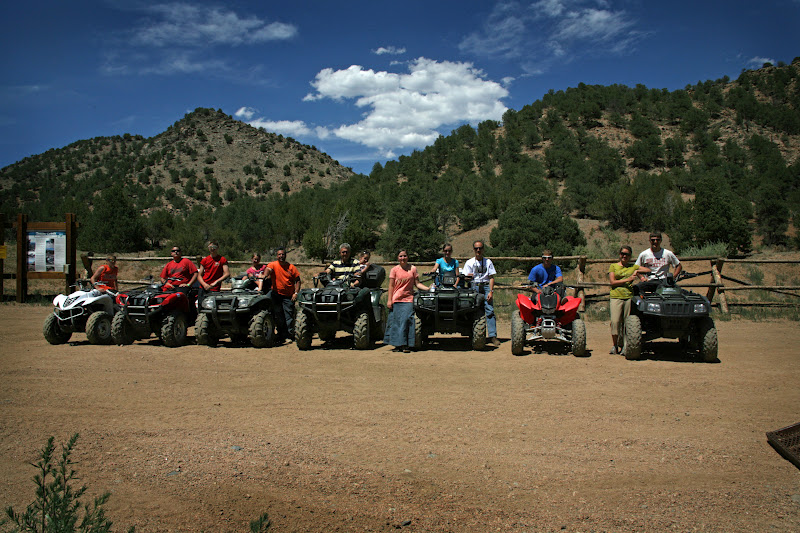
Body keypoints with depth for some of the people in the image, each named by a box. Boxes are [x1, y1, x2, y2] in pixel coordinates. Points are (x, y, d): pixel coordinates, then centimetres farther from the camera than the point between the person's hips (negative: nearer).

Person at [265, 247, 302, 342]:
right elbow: (268, 269, -20)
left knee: (289, 315, -3)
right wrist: (265, 275, -42)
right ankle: (281, 335, 15)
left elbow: (297, 280, 4)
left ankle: (290, 334, 7)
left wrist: (296, 293, -6)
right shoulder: (273, 265, 1)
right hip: (277, 294, 1)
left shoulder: (291, 267, 3)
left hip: (289, 296, 0)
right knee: (278, 316, 5)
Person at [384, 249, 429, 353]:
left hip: (408, 299, 0)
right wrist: (389, 300, -2)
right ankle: (398, 344, 8)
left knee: (406, 320, -8)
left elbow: (417, 284, 8)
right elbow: (391, 286, 4)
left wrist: (429, 288, -4)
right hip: (396, 300, 0)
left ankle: (405, 345, -5)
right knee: (396, 321, 0)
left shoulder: (413, 269, 6)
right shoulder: (394, 270, 4)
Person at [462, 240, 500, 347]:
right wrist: (468, 276, -15)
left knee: (489, 310, -12)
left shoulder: (488, 262, 13)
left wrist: (491, 291, -4)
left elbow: (491, 277, 8)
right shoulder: (469, 262, 14)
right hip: (474, 287, 0)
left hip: (486, 286, 0)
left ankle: (492, 335, -15)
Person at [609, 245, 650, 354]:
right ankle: (614, 345, -3)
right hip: (616, 297, -2)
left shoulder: (633, 267, 18)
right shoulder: (613, 266, 11)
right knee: (615, 321, -13)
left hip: (629, 297, 2)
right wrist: (628, 279, -8)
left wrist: (637, 271, 2)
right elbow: (612, 282, 0)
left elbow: (649, 270, 16)